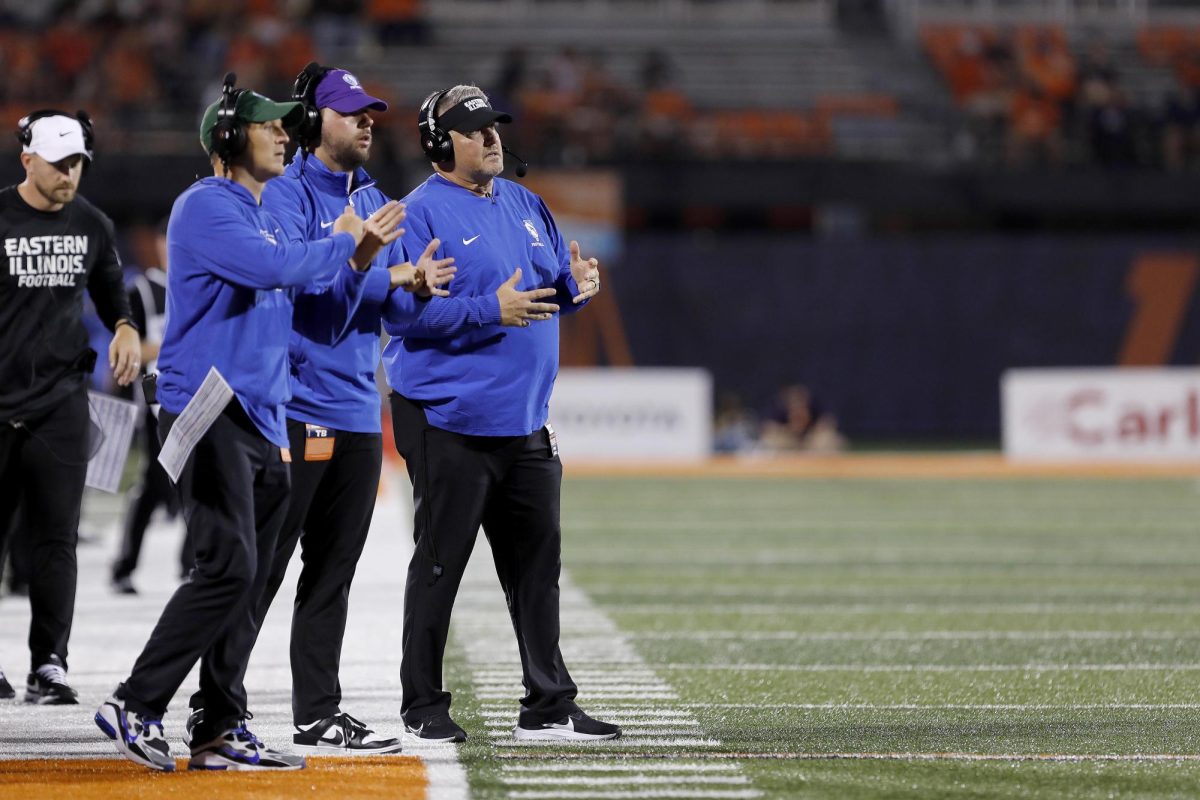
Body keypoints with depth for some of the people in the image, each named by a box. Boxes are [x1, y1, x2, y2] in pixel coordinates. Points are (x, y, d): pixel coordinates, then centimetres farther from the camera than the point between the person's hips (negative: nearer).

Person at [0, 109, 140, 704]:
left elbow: (108, 290, 23)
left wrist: (125, 328, 3)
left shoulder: (91, 226, 7)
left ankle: (49, 665, 0)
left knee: (56, 538, -2)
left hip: (61, 402, 3)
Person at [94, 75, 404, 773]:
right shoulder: (205, 207, -8)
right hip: (207, 417, -9)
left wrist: (358, 259, 10)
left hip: (264, 423, 9)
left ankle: (222, 730, 9)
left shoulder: (266, 218, 21)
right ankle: (137, 707, -13)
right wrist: (337, 244, -7)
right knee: (228, 565, -17)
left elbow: (306, 311, 24)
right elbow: (273, 269, -23)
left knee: (249, 579, 6)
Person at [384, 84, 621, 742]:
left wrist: (579, 285, -4)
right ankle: (423, 706, 9)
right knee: (439, 564, 0)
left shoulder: (523, 204, 15)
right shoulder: (421, 213, -8)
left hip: (525, 420, 7)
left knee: (537, 561, 9)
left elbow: (557, 287, 20)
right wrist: (492, 311, -24)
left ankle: (548, 707, 15)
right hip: (448, 419, -7)